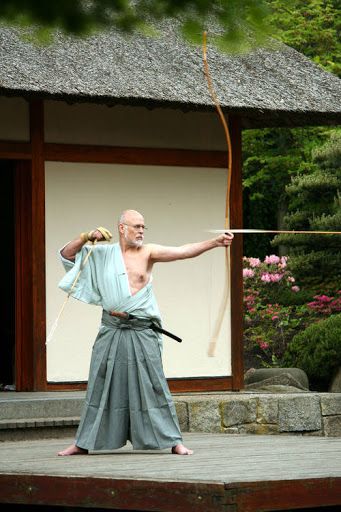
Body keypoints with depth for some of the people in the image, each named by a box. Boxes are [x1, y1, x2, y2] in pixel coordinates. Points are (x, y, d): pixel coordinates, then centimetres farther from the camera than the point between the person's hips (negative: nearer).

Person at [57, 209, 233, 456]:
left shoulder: (148, 252, 1)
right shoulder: (103, 254, 8)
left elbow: (183, 251, -11)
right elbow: (67, 254, 12)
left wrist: (215, 242, -23)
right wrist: (88, 237, -4)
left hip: (142, 333, -2)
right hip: (111, 332, 2)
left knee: (152, 385, -5)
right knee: (100, 387, 8)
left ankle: (174, 441, -2)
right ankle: (84, 443, 16)